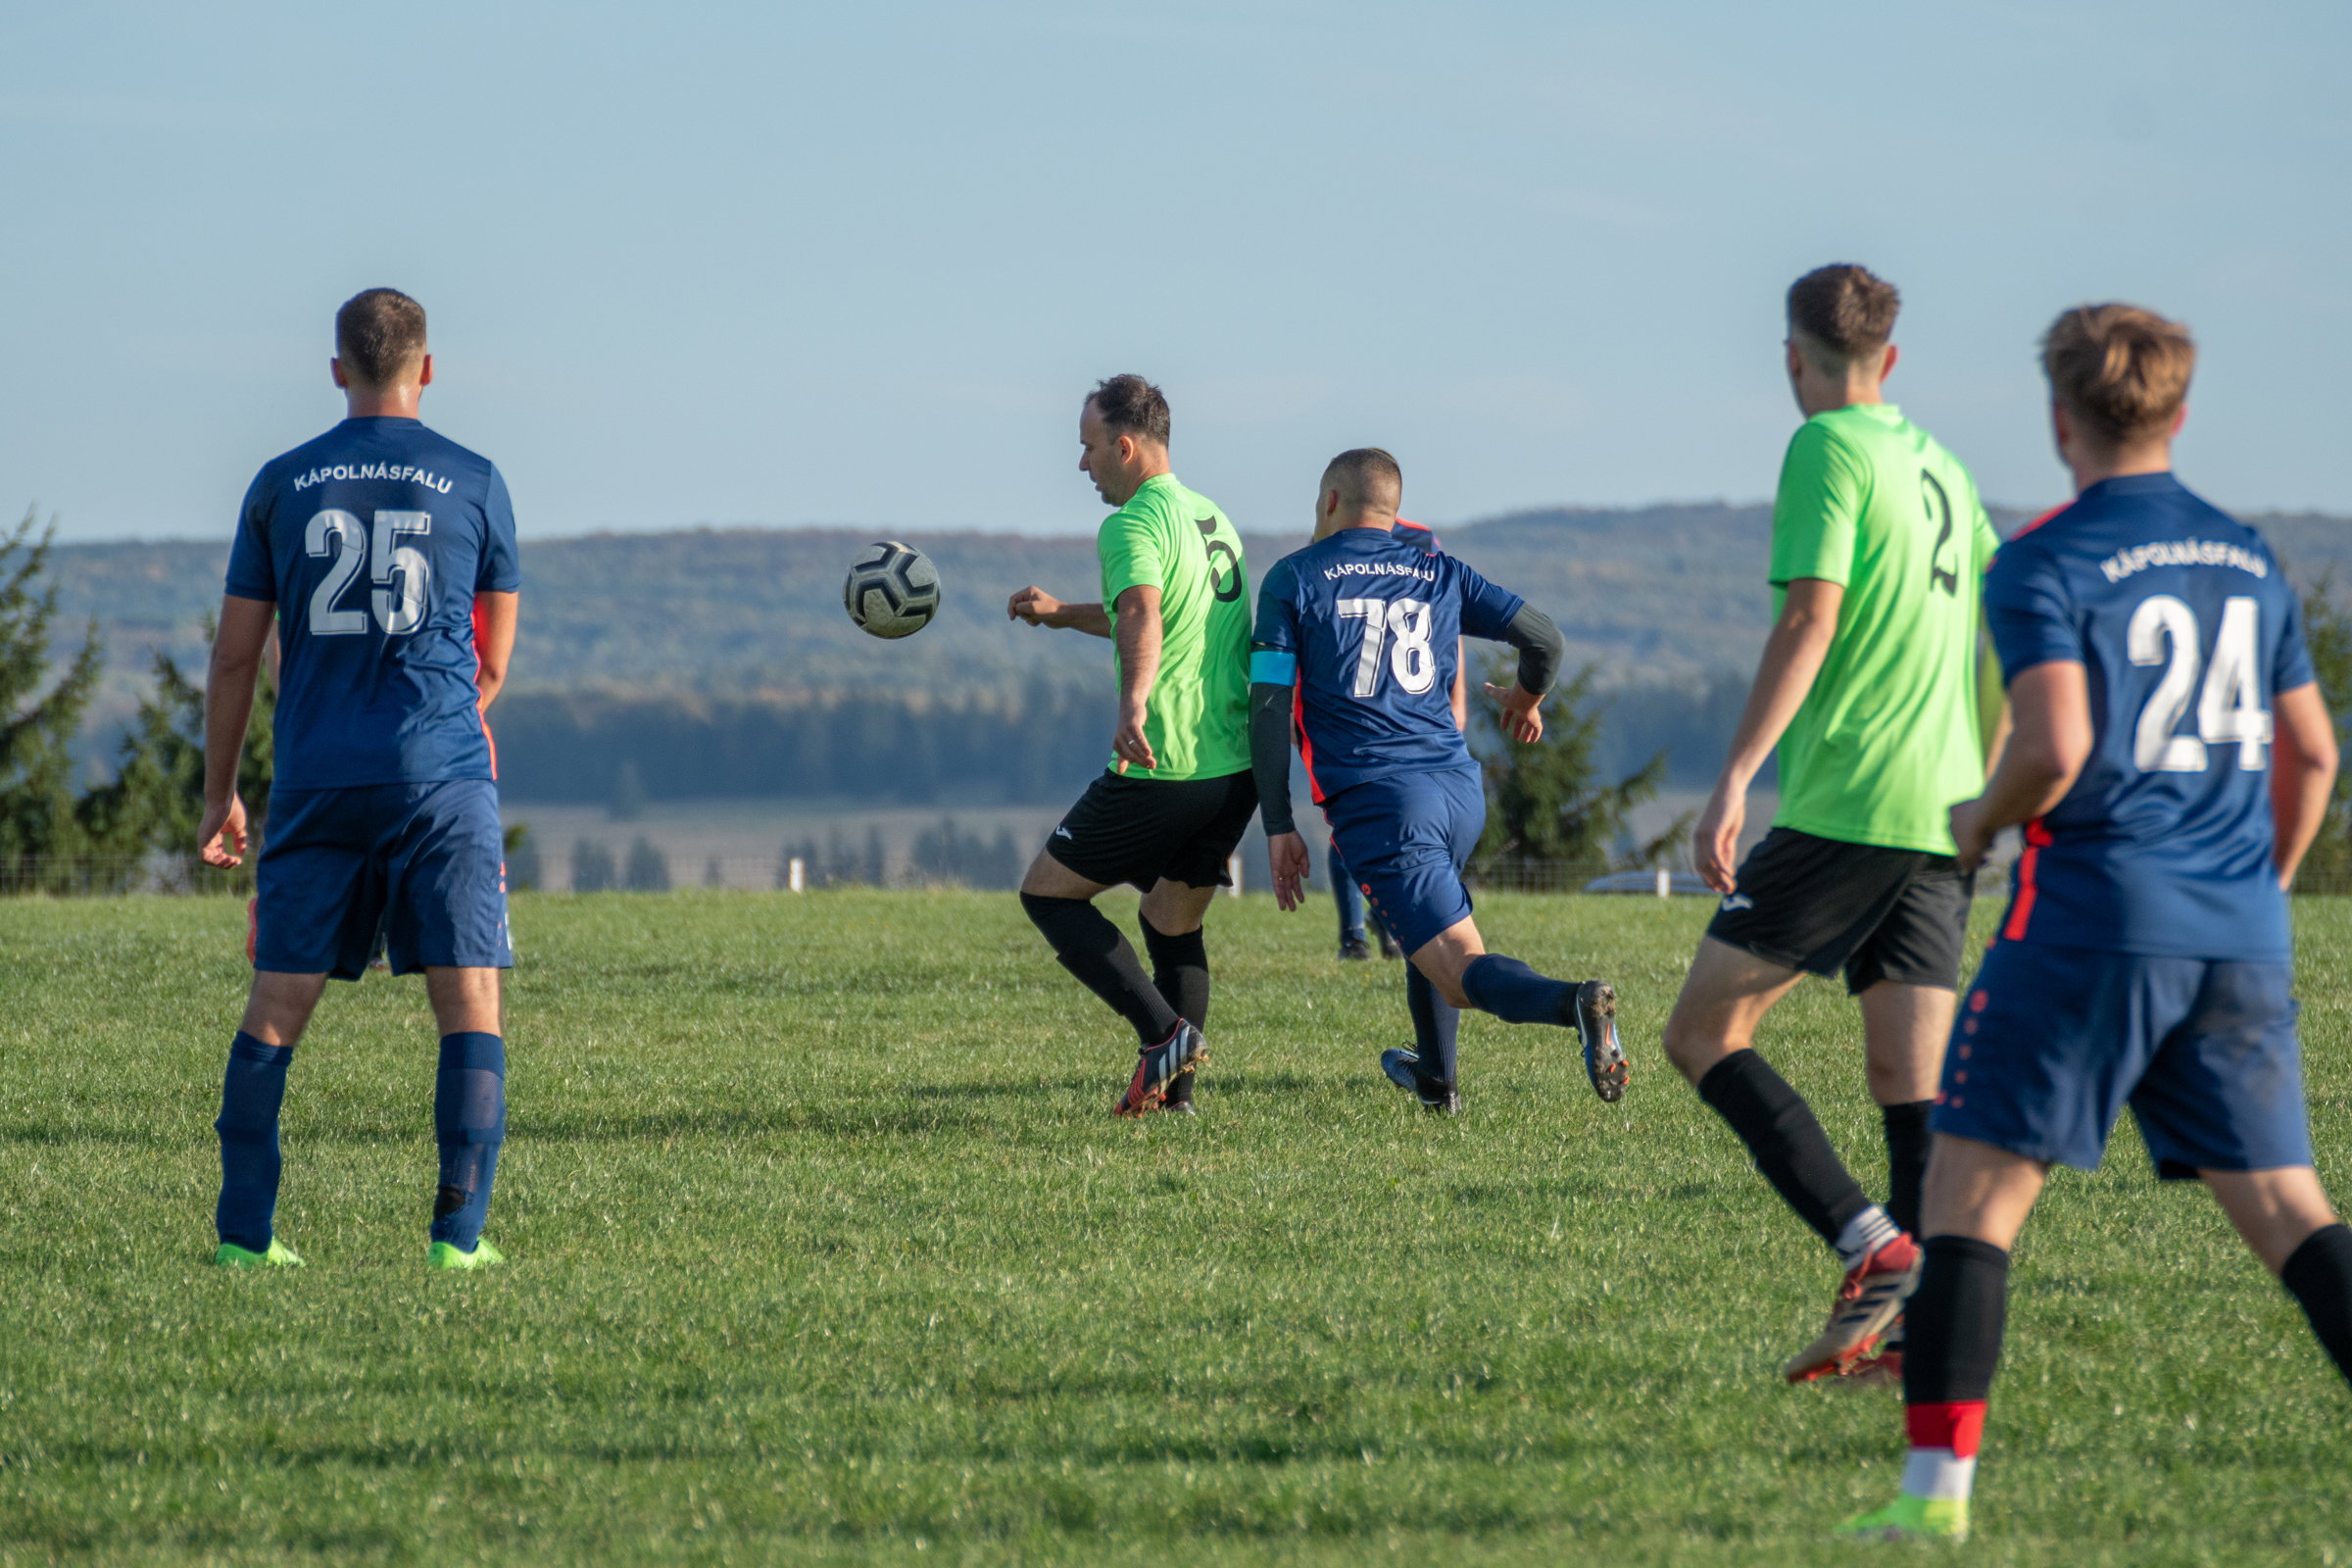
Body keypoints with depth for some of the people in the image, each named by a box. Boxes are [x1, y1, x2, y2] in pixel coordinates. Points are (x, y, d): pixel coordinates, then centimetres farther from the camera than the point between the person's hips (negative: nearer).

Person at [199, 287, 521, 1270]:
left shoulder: (281, 486, 7)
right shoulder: (472, 483, 4)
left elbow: (234, 656, 8)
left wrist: (218, 795, 16)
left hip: (316, 781, 2)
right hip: (442, 777, -2)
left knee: (275, 1006, 6)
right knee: (469, 1003, 0)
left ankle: (244, 1234, 3)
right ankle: (458, 1234, -7)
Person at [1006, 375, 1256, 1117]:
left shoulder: (1133, 526, -11)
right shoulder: (1212, 519, 18)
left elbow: (1143, 618, -33)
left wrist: (1134, 703, -50)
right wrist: (1063, 613, 42)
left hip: (1164, 769, -8)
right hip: (1238, 769, 9)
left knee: (1047, 891, 5)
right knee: (1173, 922, 21)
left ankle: (1164, 1031, -10)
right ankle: (1172, 1090, 13)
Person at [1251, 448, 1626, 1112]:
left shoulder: (1293, 578, 4)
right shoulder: (1439, 572, 15)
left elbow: (1270, 704, -3)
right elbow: (1544, 636, 13)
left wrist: (1279, 826, 0)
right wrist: (1526, 700, 35)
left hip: (1376, 801, -5)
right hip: (1460, 788, 5)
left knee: (1462, 969, -11)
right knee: (1428, 925, 34)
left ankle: (1575, 1002, -39)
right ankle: (1436, 1077, 43)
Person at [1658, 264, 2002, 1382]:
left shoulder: (1828, 451, -5)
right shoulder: (1940, 465, 19)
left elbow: (1809, 621, -15)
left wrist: (1733, 781, -19)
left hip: (1847, 807, -8)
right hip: (1945, 814, 8)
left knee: (1702, 1034, -3)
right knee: (1910, 1078, 4)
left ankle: (1871, 1246, -17)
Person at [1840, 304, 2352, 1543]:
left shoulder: (2046, 565, -6)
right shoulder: (2249, 560, 14)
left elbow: (2056, 749, -18)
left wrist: (1980, 823, 2)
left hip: (2094, 918, -5)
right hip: (2239, 938, 6)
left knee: (1972, 1194, 0)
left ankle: (1938, 1483, -6)